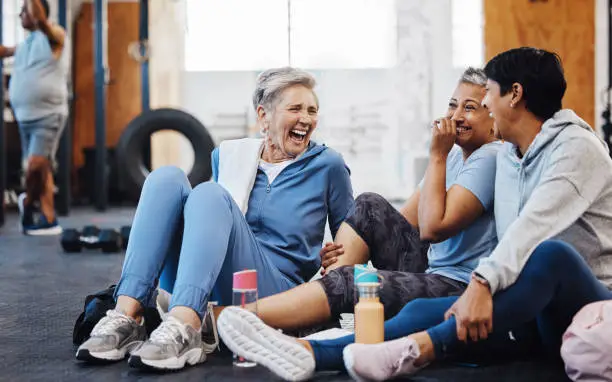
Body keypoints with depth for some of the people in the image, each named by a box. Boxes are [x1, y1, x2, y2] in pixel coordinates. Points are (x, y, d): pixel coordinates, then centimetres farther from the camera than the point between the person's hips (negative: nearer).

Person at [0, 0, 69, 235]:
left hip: (48, 116, -7)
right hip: (25, 116, 8)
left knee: (35, 166, -16)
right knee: (41, 170, 8)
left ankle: (28, 201, 8)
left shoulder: (54, 36, -6)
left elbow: (40, 20, -24)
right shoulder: (24, 45, 17)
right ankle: (49, 220, 12)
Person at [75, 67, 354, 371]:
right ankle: (125, 318, -33)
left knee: (210, 193, -26)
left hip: (276, 293, -3)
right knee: (167, 178, -17)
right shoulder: (228, 155, 15)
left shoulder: (327, 164, 6)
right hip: (199, 297, 4)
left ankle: (183, 330, -49)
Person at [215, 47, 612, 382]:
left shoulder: (576, 146, -11)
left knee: (552, 253, -39)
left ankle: (421, 348, -50)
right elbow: (511, 241, 11)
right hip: (534, 311, 6)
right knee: (424, 310, -17)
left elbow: (535, 226, -28)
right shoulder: (507, 155, 15)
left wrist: (483, 283, -40)